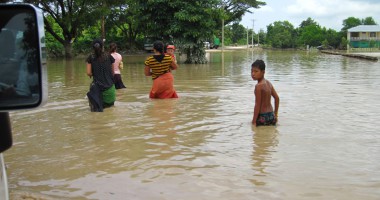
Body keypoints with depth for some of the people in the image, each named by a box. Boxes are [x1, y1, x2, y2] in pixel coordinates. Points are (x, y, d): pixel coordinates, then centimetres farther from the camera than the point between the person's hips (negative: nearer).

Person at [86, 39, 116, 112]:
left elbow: (89, 73, -4)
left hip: (97, 86, -1)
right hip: (109, 85, 1)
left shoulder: (91, 58, 0)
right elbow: (112, 72, 5)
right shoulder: (109, 56, 2)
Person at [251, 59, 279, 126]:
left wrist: (254, 121, -12)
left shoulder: (258, 86, -17)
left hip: (262, 116, -9)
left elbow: (257, 105, -17)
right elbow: (277, 98, 15)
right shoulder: (268, 83, 8)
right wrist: (275, 113, 23)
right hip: (271, 115, 9)